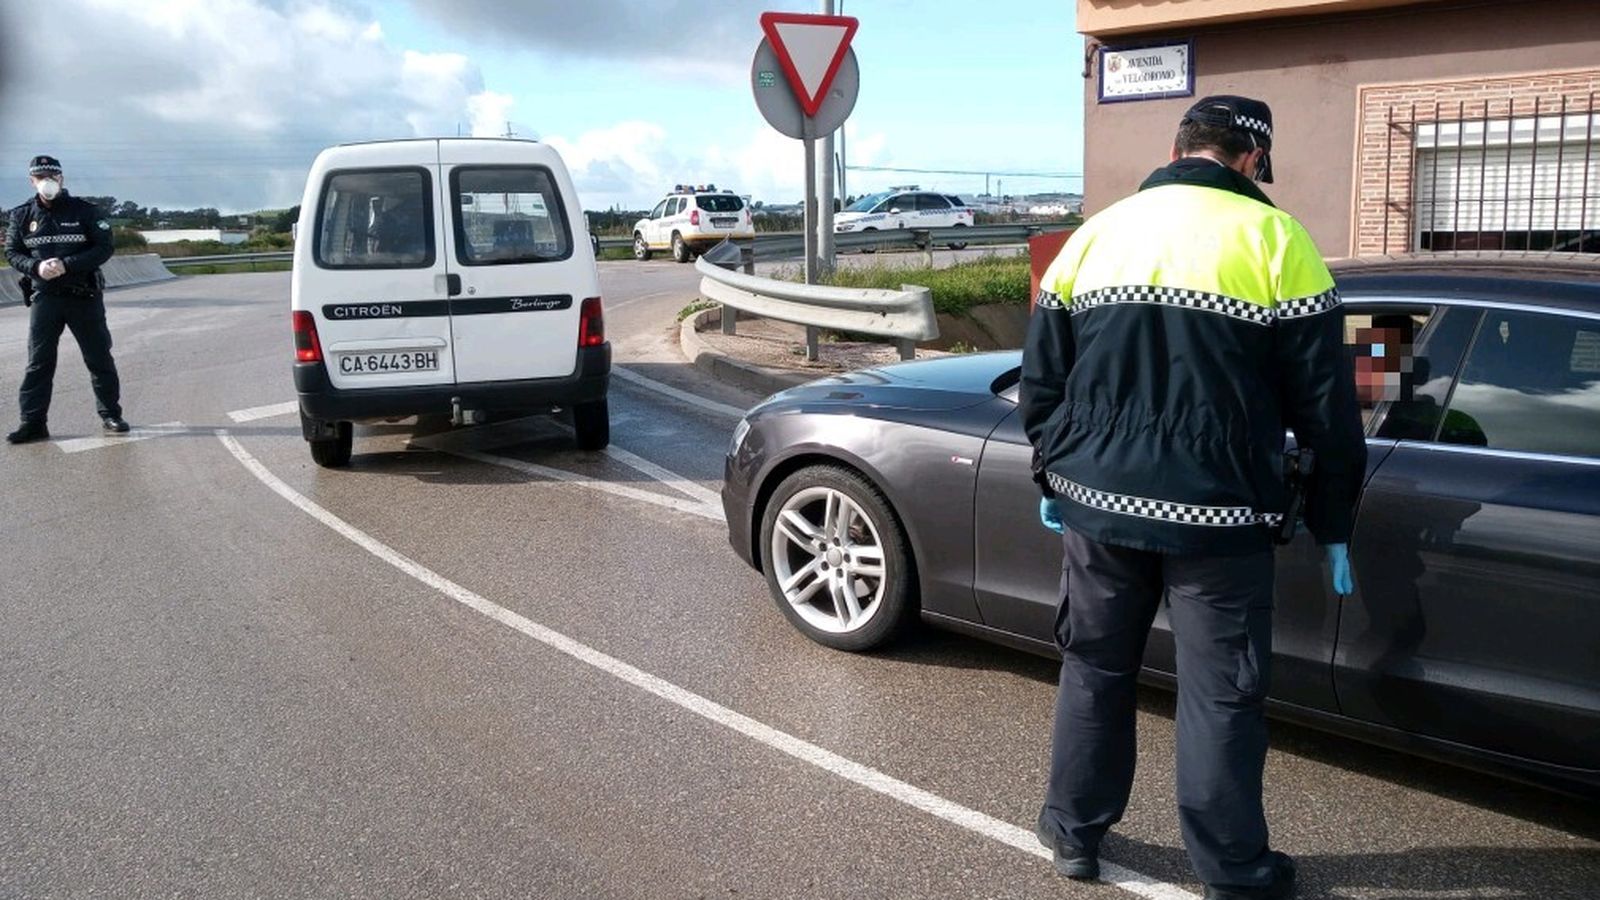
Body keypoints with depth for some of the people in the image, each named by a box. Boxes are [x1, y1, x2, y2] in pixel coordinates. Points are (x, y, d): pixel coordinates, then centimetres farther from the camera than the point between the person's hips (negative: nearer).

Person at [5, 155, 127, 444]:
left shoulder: (84, 211, -4)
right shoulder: (22, 215, 4)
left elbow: (104, 248, -8)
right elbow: (12, 252, 7)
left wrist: (66, 265, -19)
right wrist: (36, 267, -14)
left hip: (85, 295, -2)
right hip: (45, 297, 2)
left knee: (99, 358, 5)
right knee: (38, 362, 0)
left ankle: (110, 414, 16)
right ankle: (33, 422, 4)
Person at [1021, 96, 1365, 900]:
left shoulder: (1094, 235, 8)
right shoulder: (1272, 239, -4)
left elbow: (1042, 379, 13)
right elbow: (1324, 403, -4)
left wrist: (1051, 478, 24)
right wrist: (1332, 523, 5)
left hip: (1098, 501, 4)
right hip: (1216, 515, -4)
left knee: (1094, 668, 17)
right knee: (1221, 693, 7)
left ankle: (1074, 831, 29)